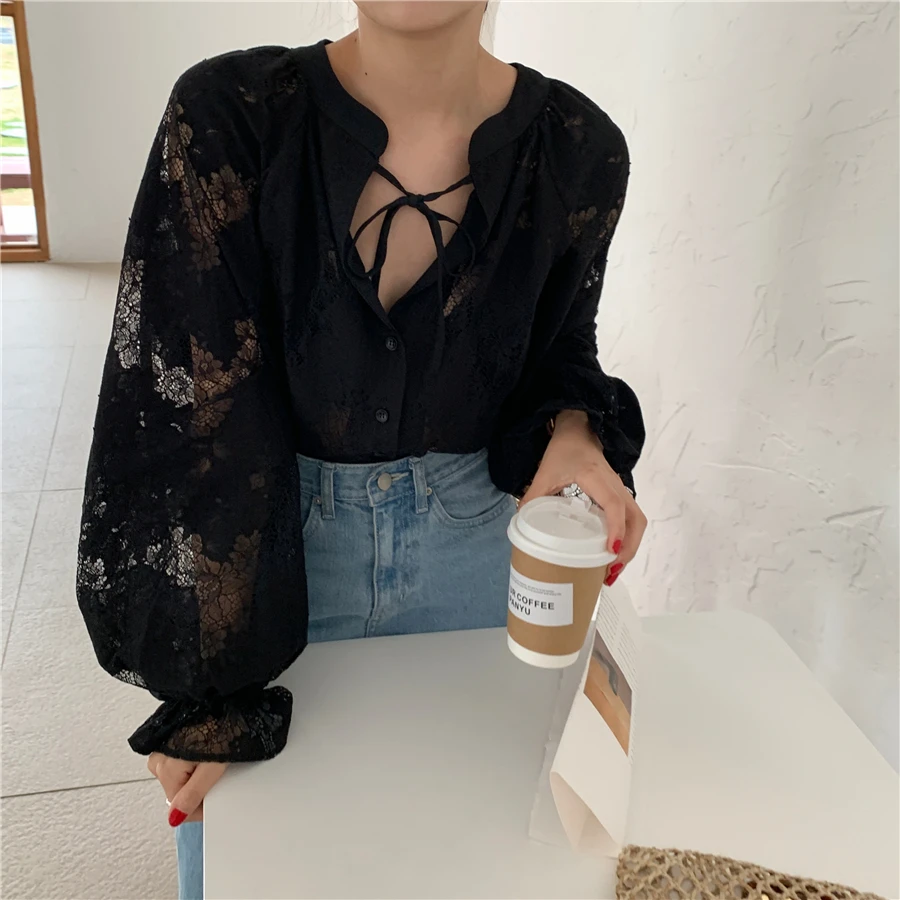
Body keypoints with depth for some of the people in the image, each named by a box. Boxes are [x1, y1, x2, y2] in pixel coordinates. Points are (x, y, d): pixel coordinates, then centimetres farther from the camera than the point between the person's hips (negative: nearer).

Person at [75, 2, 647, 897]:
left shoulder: (578, 149, -11)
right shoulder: (229, 116, -18)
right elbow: (184, 405, -17)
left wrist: (573, 431, -19)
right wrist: (211, 681, -13)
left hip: (475, 552, 2)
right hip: (263, 547, -1)